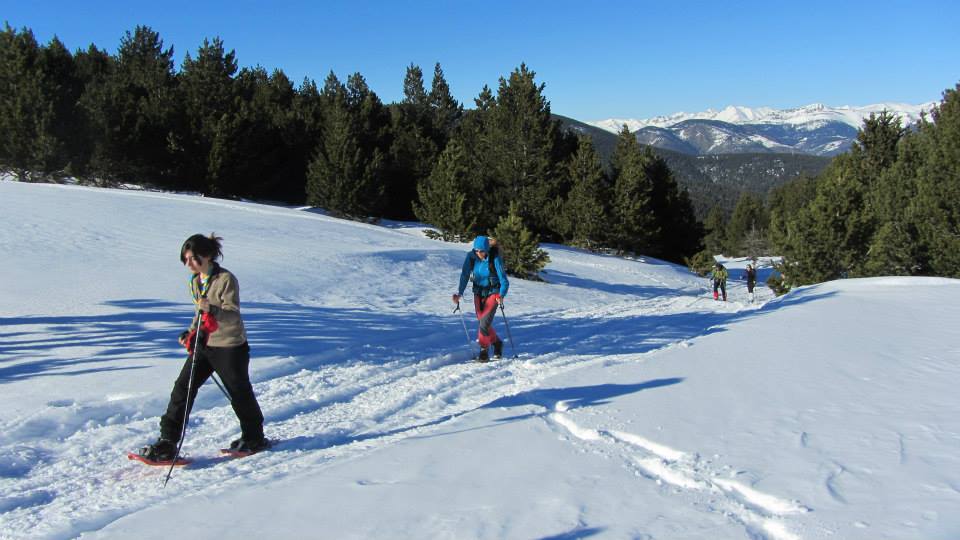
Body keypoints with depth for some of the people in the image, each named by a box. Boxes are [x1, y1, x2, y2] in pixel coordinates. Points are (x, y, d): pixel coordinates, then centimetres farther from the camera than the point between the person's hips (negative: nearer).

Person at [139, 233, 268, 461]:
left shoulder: (226, 279, -17)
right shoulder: (195, 281, 8)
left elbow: (233, 315, -22)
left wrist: (212, 310, -39)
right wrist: (191, 333, 11)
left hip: (230, 346, -7)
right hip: (203, 344, 7)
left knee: (239, 393, 6)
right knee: (183, 387, -2)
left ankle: (254, 438, 26)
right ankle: (167, 442, 2)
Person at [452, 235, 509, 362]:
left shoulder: (495, 259, -22)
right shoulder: (471, 257, -12)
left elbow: (504, 280, -22)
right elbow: (465, 275, -9)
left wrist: (501, 295, -38)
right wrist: (459, 293, -21)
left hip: (493, 293, -4)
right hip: (478, 293, 4)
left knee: (485, 322, -16)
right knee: (482, 322, 9)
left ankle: (484, 351, -3)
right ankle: (497, 343, 34)